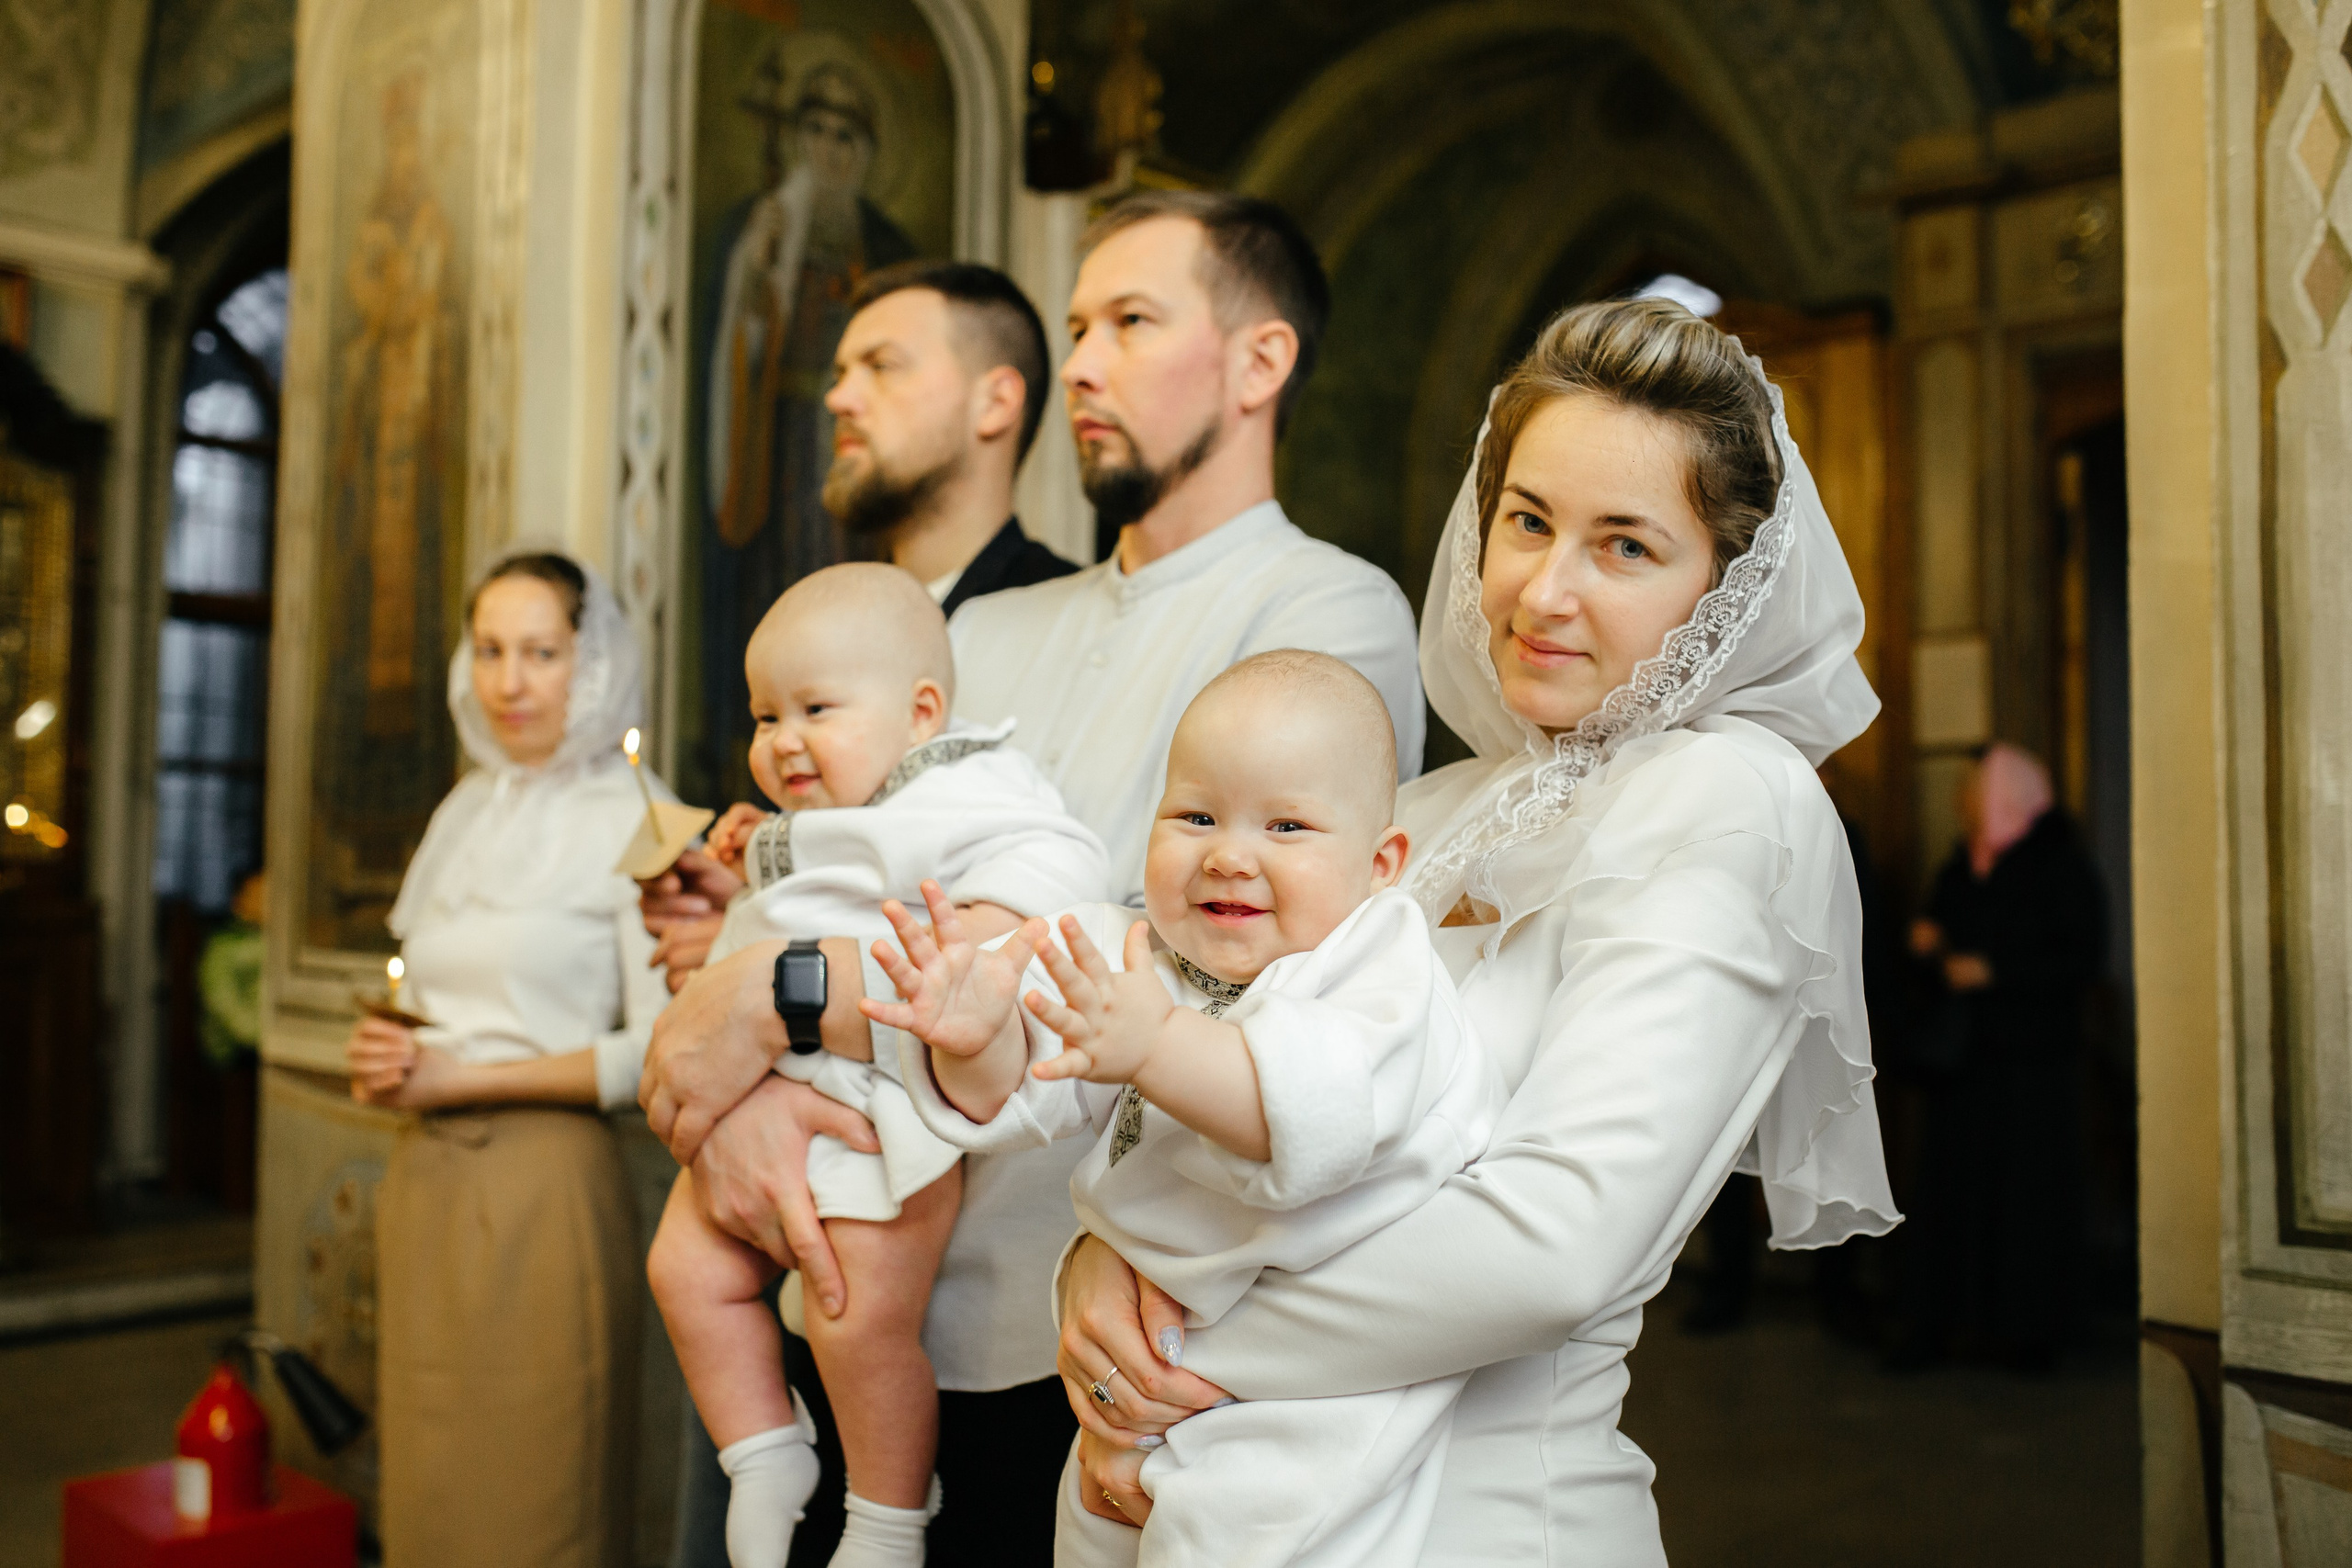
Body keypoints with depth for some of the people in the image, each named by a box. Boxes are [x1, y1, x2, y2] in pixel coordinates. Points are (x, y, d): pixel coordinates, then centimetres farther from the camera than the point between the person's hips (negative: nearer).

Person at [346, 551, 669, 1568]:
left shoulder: (628, 820, -7)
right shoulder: (465, 817, 14)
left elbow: (659, 1051, -13)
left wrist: (465, 1077, -12)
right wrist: (389, 1060, 1)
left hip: (543, 1184, -6)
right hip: (425, 1177, 6)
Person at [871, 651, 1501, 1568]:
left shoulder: (1379, 969, -20)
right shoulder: (1134, 953, -1)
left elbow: (1317, 1117, -39)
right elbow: (1029, 1093, -6)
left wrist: (1157, 1046, -52)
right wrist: (979, 1047, -29)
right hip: (1153, 1342, 7)